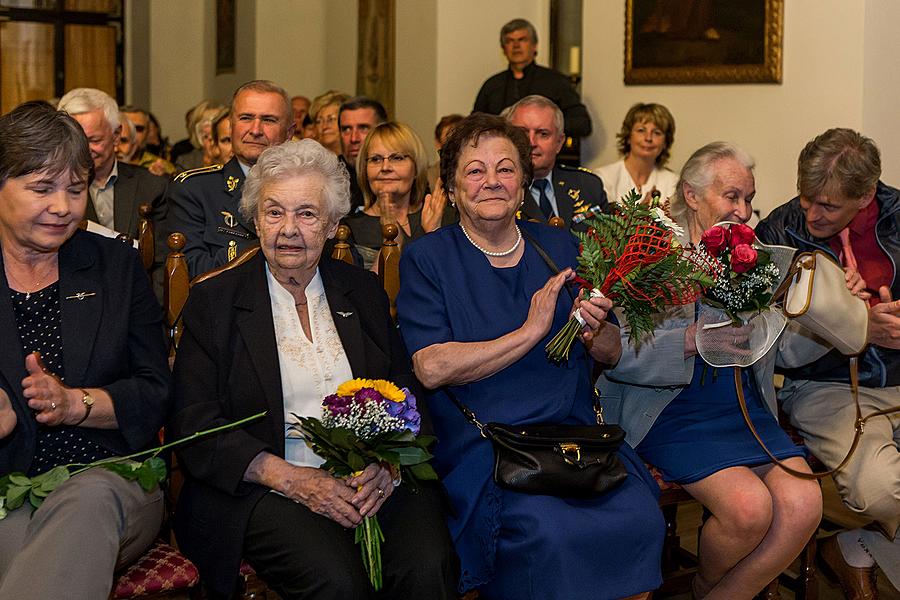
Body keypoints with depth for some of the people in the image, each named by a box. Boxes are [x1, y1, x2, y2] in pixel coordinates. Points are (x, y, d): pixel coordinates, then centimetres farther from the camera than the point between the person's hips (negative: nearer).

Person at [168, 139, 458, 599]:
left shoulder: (364, 291, 16)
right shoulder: (213, 302, 5)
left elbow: (408, 394, 12)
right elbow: (193, 426, -2)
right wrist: (291, 478, -14)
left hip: (374, 481, 3)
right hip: (262, 490, -2)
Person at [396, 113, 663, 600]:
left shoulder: (561, 248, 15)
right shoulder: (426, 258, 3)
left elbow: (613, 355, 17)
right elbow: (432, 368, -11)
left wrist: (595, 331, -6)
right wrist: (530, 331, -12)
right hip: (478, 444, -3)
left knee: (640, 520, -23)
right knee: (548, 532, -29)